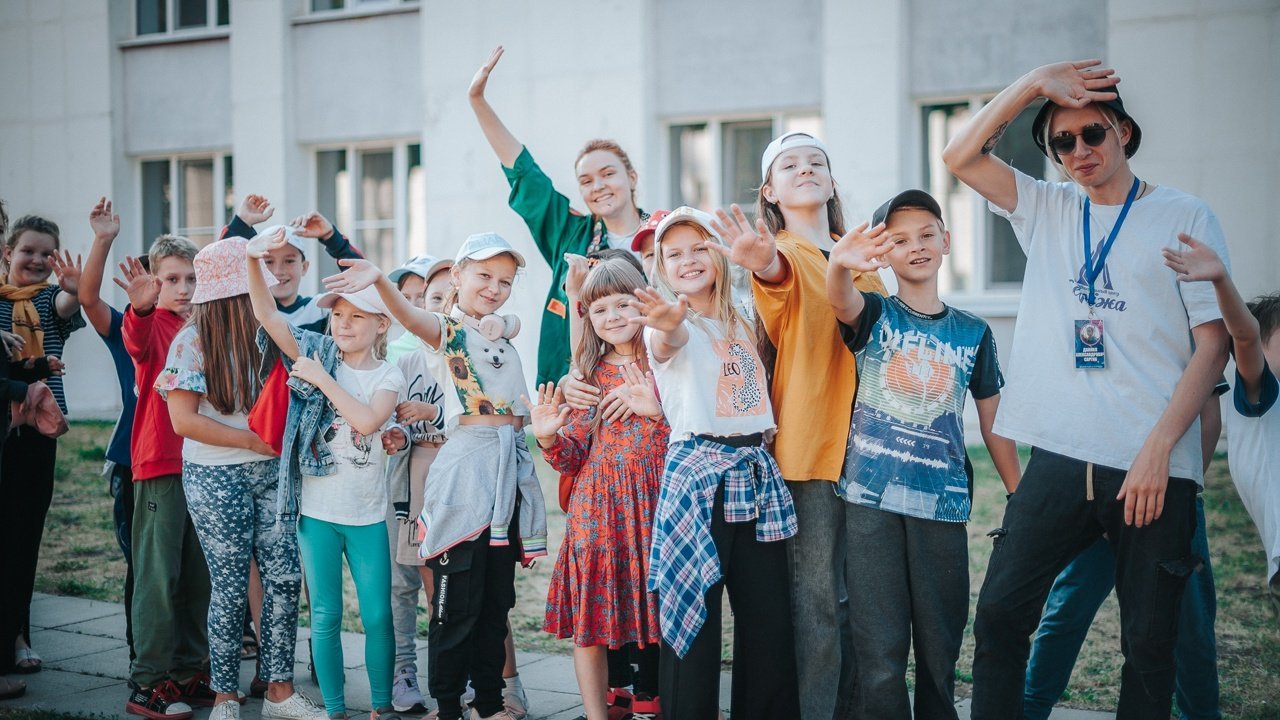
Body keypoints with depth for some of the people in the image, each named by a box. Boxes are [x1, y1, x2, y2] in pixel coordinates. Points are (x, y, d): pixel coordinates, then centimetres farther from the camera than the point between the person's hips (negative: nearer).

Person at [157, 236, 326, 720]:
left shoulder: (264, 331, 7)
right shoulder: (194, 341, -9)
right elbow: (183, 420, -14)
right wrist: (252, 440, -14)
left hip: (270, 471, 5)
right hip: (217, 478, -5)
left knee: (285, 578, 2)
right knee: (231, 588, 1)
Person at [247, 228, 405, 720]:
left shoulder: (388, 376, 0)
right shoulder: (318, 355, 0)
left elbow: (367, 420, -20)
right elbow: (268, 315, -12)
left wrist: (322, 379, -17)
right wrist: (252, 260, -26)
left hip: (367, 514, 0)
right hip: (316, 509, 0)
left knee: (378, 615, 4)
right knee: (326, 615, 7)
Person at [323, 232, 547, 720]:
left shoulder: (503, 337, 17)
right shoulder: (449, 329, -4)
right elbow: (409, 317, -29)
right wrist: (378, 280, -46)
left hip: (511, 469, 7)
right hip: (466, 469, -7)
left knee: (497, 598, 12)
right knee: (457, 601, -3)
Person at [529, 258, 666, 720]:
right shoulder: (587, 376, 9)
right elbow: (573, 458, 8)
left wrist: (657, 413, -20)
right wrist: (549, 439, -11)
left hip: (654, 504, -2)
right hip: (598, 508, 2)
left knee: (656, 611, 3)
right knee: (590, 619, 2)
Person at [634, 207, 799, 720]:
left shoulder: (741, 324, 16)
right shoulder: (669, 324, -4)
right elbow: (669, 342, -30)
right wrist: (669, 325, -52)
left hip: (757, 474, 6)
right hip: (696, 472, -6)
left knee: (770, 615, 6)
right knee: (694, 613, -5)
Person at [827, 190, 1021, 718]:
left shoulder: (972, 332, 9)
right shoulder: (874, 314, 3)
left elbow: (994, 427, 14)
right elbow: (840, 299, -23)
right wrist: (841, 262, -46)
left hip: (943, 501, 2)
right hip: (871, 497, -2)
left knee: (941, 645, 8)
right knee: (880, 653, -2)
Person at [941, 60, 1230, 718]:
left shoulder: (1185, 219, 3)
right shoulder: (1047, 210, 14)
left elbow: (1214, 343, -3)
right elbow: (960, 156, 4)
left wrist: (1159, 448, -12)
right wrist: (1034, 83, -4)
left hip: (1154, 468, -3)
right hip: (1059, 460, 3)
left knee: (1149, 641, 3)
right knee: (999, 613, 0)